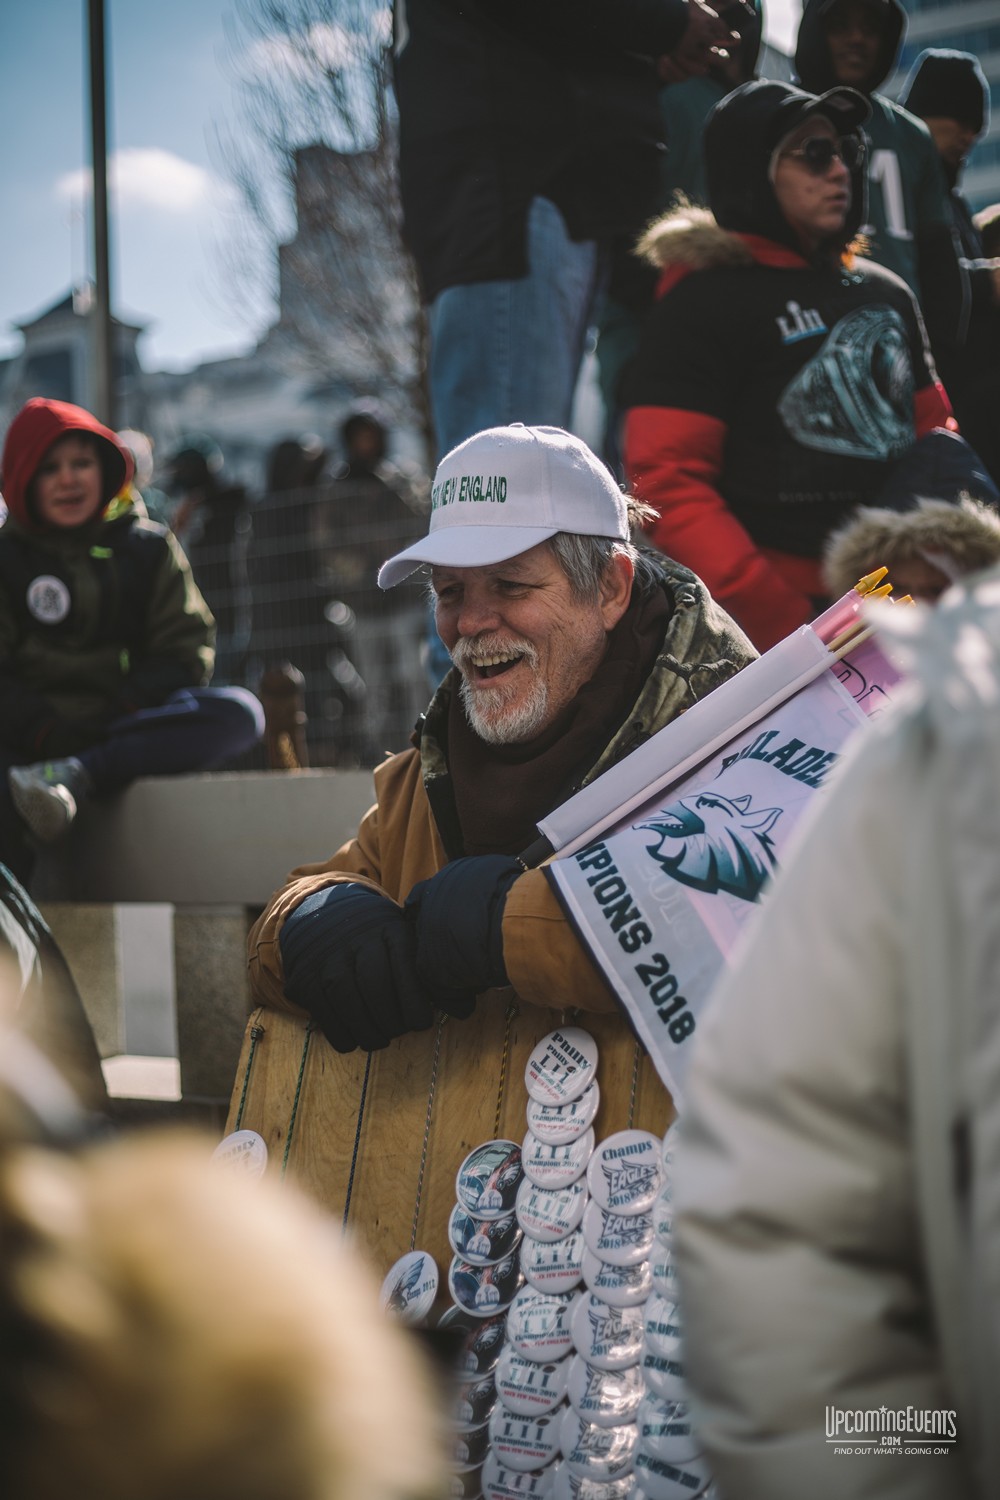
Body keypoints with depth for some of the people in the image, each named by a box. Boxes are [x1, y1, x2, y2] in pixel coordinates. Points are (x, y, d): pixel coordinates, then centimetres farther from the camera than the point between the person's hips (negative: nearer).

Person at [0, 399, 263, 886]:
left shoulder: (148, 548, 15)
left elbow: (184, 653, 7)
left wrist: (127, 708, -13)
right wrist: (45, 730, -17)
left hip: (122, 726, 2)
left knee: (239, 713, -28)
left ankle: (73, 776, -38)